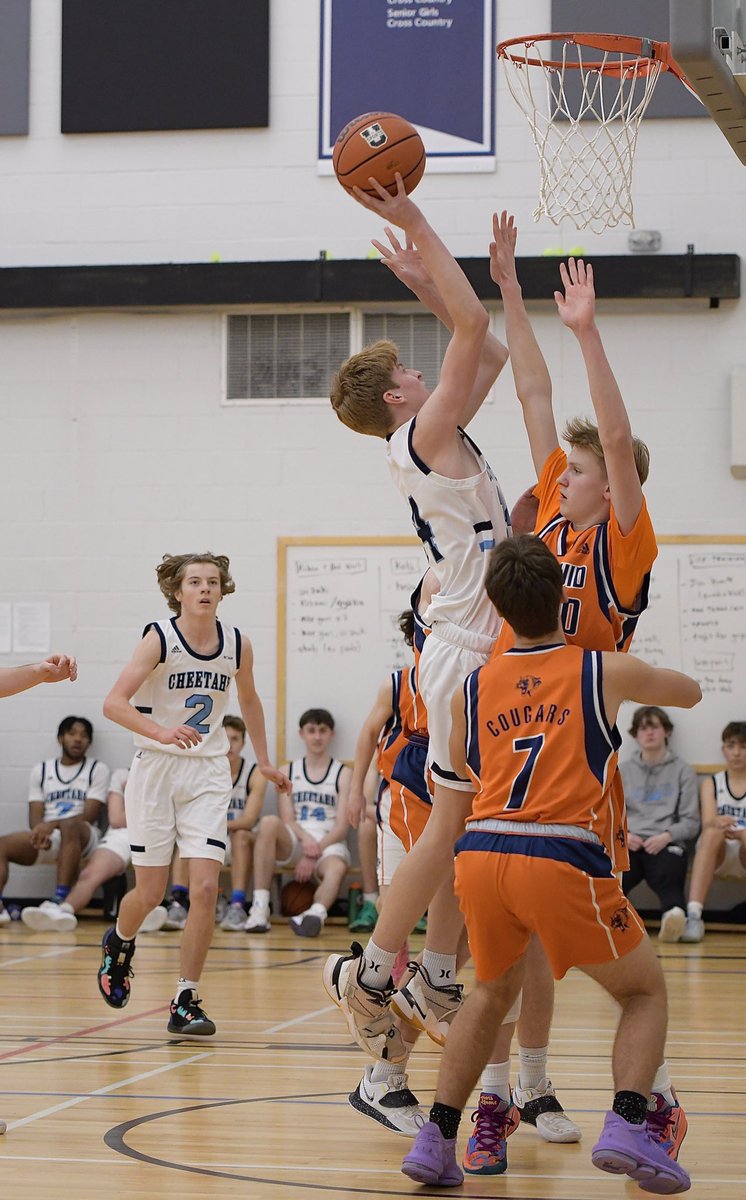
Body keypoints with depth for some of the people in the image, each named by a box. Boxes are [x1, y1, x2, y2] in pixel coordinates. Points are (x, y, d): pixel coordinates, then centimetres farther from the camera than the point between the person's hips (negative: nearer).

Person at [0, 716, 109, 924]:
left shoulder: (97, 769, 6)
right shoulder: (41, 770, 16)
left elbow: (89, 815, -5)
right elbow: (35, 815, 7)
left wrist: (52, 825, -20)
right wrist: (41, 832, -18)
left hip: (81, 837, -4)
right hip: (45, 838, 4)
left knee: (70, 825, -40)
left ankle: (60, 902, -48)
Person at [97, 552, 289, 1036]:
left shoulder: (237, 645, 1)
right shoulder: (160, 638, -11)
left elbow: (249, 700, 21)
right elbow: (114, 703, -19)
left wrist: (264, 761, 25)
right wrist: (161, 732, -34)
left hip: (209, 773, 3)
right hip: (156, 767, -3)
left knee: (205, 888, -11)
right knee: (150, 894, 2)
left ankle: (186, 1001, -1)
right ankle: (119, 944, 37)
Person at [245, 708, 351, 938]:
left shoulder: (343, 773, 9)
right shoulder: (288, 771, 16)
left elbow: (342, 826, 0)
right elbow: (287, 819, 4)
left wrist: (314, 854, -14)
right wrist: (306, 839, -18)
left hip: (329, 844, -2)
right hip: (294, 844, 2)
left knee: (336, 867, -37)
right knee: (269, 822, -31)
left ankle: (316, 913, -67)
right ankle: (260, 908, -38)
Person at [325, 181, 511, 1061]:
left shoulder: (437, 440, 14)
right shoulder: (422, 438, -12)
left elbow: (488, 352, 25)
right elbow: (473, 327, -19)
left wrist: (423, 285, 20)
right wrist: (416, 227, -15)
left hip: (478, 649, 9)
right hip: (468, 652, -9)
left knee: (466, 828, 10)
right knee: (453, 826, -5)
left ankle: (435, 985, 15)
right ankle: (369, 974, 1)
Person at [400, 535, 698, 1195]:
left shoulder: (473, 689, 16)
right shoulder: (607, 672, 10)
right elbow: (690, 692, 30)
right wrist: (651, 678, 49)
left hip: (479, 853, 3)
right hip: (563, 858, -3)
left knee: (492, 992, 28)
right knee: (645, 990, 16)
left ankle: (435, 1140, 17)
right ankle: (627, 1125, -6)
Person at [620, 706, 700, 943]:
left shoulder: (682, 770, 16)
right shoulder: (623, 770, 23)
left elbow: (691, 822, 10)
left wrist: (666, 836, -9)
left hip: (667, 845, -3)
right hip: (630, 844, 3)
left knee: (668, 880, -39)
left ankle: (674, 914, -68)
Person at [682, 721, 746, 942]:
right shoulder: (711, 783, 14)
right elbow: (708, 823, -4)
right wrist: (717, 823, -30)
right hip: (717, 858, 1)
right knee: (713, 833, -36)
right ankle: (693, 916, -49)